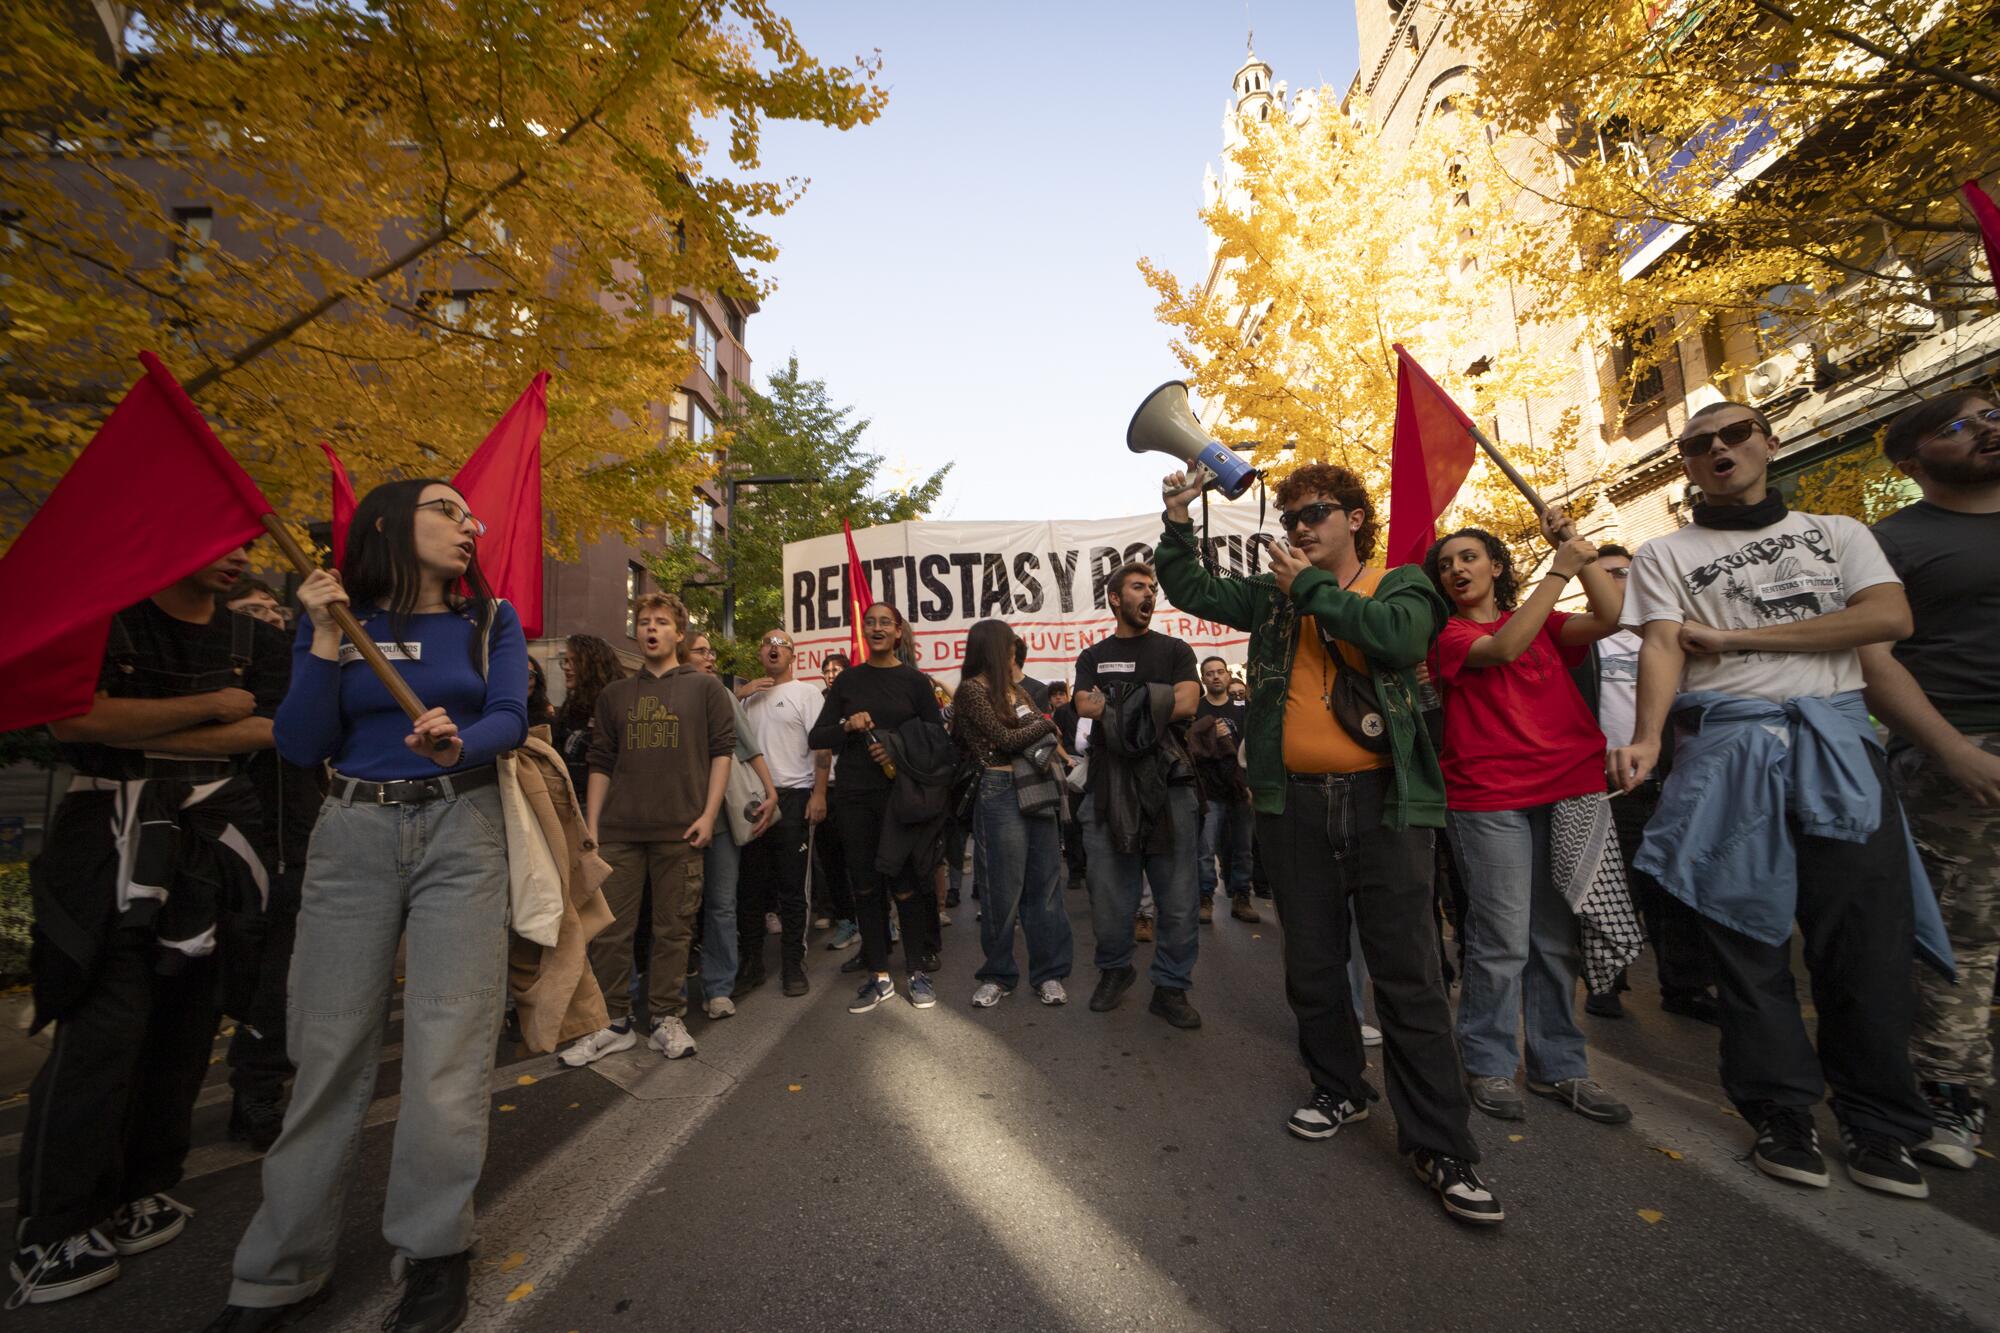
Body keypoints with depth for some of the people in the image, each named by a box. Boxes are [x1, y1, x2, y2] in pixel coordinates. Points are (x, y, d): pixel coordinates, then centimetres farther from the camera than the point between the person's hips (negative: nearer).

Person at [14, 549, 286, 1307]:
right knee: (106, 1026, -6)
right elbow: (76, 719, -14)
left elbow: (264, 731, -4)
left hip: (212, 844, 3)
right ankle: (53, 1231, 7)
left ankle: (141, 1190, 21)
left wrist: (142, 737, -10)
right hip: (116, 844, -3)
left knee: (184, 1025, 7)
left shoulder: (253, 640, 9)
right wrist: (210, 706, -9)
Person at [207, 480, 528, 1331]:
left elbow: (510, 717, -7)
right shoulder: (337, 617, 6)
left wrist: (457, 746, -28)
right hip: (353, 836, 1)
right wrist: (326, 637, -9)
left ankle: (434, 1251, 15)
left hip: (461, 831, -1)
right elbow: (301, 746, -1)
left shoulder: (491, 620, 5)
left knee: (447, 1046, -2)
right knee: (328, 1049, 5)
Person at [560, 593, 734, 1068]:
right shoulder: (615, 694, 14)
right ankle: (614, 1023, 20)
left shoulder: (705, 687, 4)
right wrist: (591, 824, 6)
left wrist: (708, 814, -9)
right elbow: (601, 762, 13)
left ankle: (667, 1019, 19)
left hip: (680, 831, -3)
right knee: (609, 929, 5)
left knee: (674, 929, 5)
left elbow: (722, 750, -1)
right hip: (619, 831, 3)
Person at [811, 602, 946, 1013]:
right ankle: (878, 976, 20)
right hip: (854, 797, 3)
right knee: (865, 885, 8)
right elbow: (816, 738, 7)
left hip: (901, 796, -2)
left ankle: (918, 971, 17)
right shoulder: (847, 680, 8)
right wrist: (847, 725, -11)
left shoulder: (915, 680, 2)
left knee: (905, 884, 1)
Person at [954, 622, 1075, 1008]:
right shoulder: (971, 689, -5)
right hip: (1001, 793, -6)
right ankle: (998, 975, 19)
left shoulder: (1017, 689, 16)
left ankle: (1048, 972, 19)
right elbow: (1004, 738, -10)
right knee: (1003, 890, 3)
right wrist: (1044, 724, 2)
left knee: (1045, 884, 8)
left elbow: (1044, 733, 16)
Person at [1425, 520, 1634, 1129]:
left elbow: (1611, 618, 0)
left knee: (1559, 937, 8)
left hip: (1571, 789, 4)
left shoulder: (1545, 624, 17)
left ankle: (1558, 1066, 21)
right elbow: (1501, 649, -15)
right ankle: (1490, 1066, 11)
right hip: (1489, 798, -4)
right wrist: (1559, 571, -12)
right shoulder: (1449, 634, 4)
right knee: (1502, 940, -3)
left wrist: (1580, 550, -4)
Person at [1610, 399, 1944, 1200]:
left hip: (1838, 744, 2)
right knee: (1749, 936, 1)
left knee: (1866, 941, 2)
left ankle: (1879, 1123, 17)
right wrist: (1646, 739, -24)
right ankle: (1783, 1114, 14)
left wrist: (1733, 635, -8)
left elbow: (1890, 618, -2)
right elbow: (1662, 648, -7)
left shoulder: (1836, 532, 15)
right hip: (1727, 750, -1)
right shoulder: (1666, 555, 8)